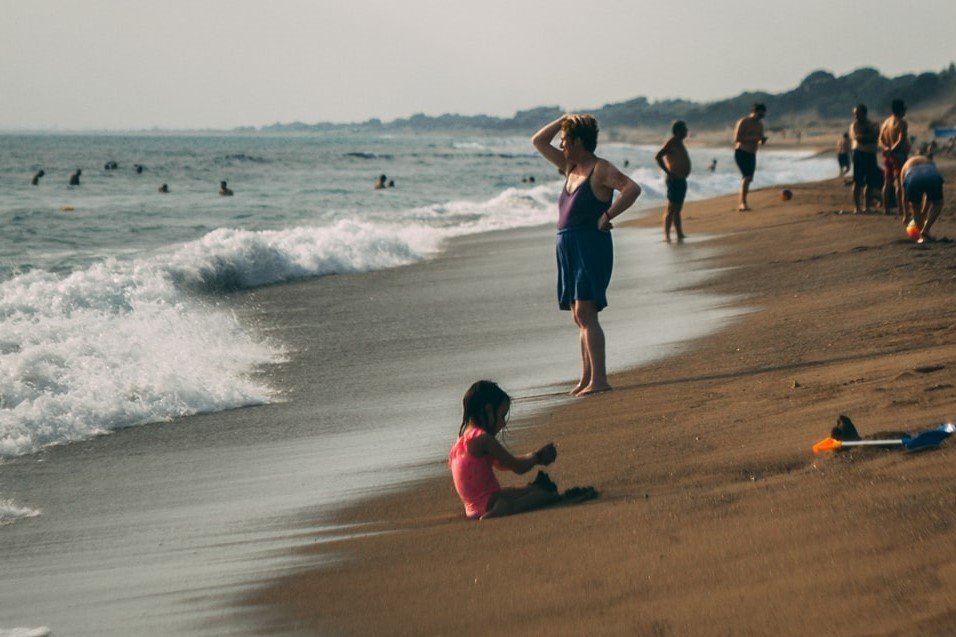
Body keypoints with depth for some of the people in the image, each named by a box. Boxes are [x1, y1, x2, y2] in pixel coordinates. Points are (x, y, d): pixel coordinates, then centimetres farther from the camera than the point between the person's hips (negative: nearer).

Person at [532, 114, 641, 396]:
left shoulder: (601, 169, -7)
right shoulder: (570, 167, 17)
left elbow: (632, 188, -20)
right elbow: (538, 142, 23)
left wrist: (607, 216, -20)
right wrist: (563, 120, 12)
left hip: (591, 246, -9)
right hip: (568, 248, 9)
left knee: (585, 313, -16)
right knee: (579, 317, 8)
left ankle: (599, 378, -19)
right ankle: (587, 378, 11)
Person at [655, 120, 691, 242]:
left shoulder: (679, 144, 16)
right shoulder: (671, 143, -13)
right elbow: (657, 157, -23)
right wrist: (668, 172, -22)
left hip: (681, 180, 10)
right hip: (674, 180, -10)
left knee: (678, 208, 13)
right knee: (671, 208, -9)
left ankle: (679, 234, 17)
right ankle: (667, 234, -9)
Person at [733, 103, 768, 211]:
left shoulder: (760, 124, 12)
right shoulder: (743, 122, -10)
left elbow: (760, 141, 18)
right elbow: (736, 138, -17)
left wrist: (762, 140, -7)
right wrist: (753, 137, -22)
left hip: (752, 155, 8)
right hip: (741, 153, -8)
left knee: (748, 179, 8)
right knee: (747, 177, -22)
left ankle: (742, 205, 14)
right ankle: (743, 203, -28)